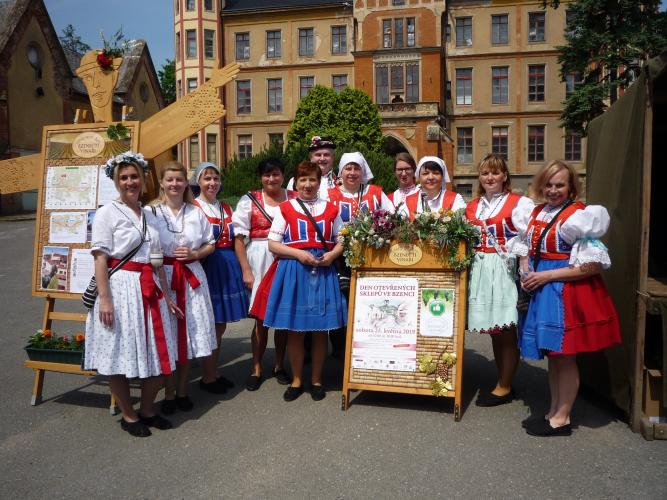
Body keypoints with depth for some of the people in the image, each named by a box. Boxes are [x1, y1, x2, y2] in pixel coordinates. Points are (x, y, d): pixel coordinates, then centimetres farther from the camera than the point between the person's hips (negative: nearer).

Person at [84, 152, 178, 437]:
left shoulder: (148, 214, 14)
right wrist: (104, 298, -18)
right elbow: (100, 258, -10)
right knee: (120, 355, 3)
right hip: (121, 289, -6)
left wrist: (166, 295, 16)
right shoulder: (108, 212, -3)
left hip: (149, 291, 6)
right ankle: (128, 416, 21)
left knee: (157, 355, 8)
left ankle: (147, 410, 27)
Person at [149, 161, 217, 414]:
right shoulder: (152, 211, -1)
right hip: (162, 276, -3)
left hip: (191, 276, 3)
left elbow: (210, 244, 14)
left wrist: (194, 254, -4)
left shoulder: (196, 212, 9)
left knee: (189, 332, 8)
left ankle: (182, 391, 24)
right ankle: (169, 393, 18)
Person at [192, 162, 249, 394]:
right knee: (214, 326, -2)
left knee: (220, 325, 13)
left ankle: (213, 373, 25)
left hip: (228, 267, 7)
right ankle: (207, 377, 13)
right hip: (207, 267, -7)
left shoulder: (226, 208, 16)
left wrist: (241, 269, 12)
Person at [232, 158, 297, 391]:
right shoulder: (249, 201, 3)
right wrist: (246, 271, -6)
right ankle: (256, 368, 17)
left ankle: (279, 365, 25)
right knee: (262, 317, 3)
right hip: (259, 262, -1)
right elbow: (239, 238, 1)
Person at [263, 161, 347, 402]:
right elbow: (272, 244, 0)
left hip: (324, 271, 1)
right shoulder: (285, 208, 3)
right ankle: (296, 380, 22)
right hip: (294, 271, -1)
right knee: (294, 330, 5)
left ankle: (316, 380, 23)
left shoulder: (331, 209, 9)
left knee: (320, 330, 7)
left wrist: (333, 254, -8)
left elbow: (342, 240, 12)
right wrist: (298, 253, -13)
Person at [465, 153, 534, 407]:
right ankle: (503, 383, 27)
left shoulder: (519, 203, -5)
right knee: (494, 331, 13)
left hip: (506, 270, -6)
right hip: (480, 271, 6)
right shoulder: (472, 205, 14)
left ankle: (504, 387, 15)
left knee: (506, 331, 1)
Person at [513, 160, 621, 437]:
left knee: (564, 356, 4)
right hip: (541, 291, 7)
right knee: (552, 354, 15)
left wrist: (546, 275, -18)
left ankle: (562, 418, 19)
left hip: (568, 291, -7)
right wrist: (526, 273, -1)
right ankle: (554, 410, 29)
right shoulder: (536, 212, 9)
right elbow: (525, 248, 20)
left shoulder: (579, 216, -13)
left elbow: (592, 266, -18)